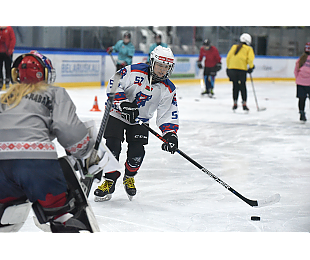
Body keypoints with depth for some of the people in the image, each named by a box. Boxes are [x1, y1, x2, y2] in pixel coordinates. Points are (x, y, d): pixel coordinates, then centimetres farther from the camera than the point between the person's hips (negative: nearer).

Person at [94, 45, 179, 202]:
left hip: (140, 120, 3)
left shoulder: (168, 90, -10)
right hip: (118, 114, -3)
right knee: (113, 147, -13)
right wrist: (123, 104, -29)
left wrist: (171, 134, -22)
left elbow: (168, 114, -9)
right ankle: (109, 182, 2)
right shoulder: (133, 72, -21)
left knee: (137, 152, -7)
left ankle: (129, 178, 23)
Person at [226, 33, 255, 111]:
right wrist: (251, 67, 7)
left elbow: (228, 57, 14)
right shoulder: (249, 49, 8)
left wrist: (228, 67, 21)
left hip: (232, 68, 3)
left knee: (235, 86, 13)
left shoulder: (234, 47, 18)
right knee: (242, 87, 5)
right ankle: (244, 103, 0)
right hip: (242, 69, -3)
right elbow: (250, 58, -6)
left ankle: (235, 103, 11)